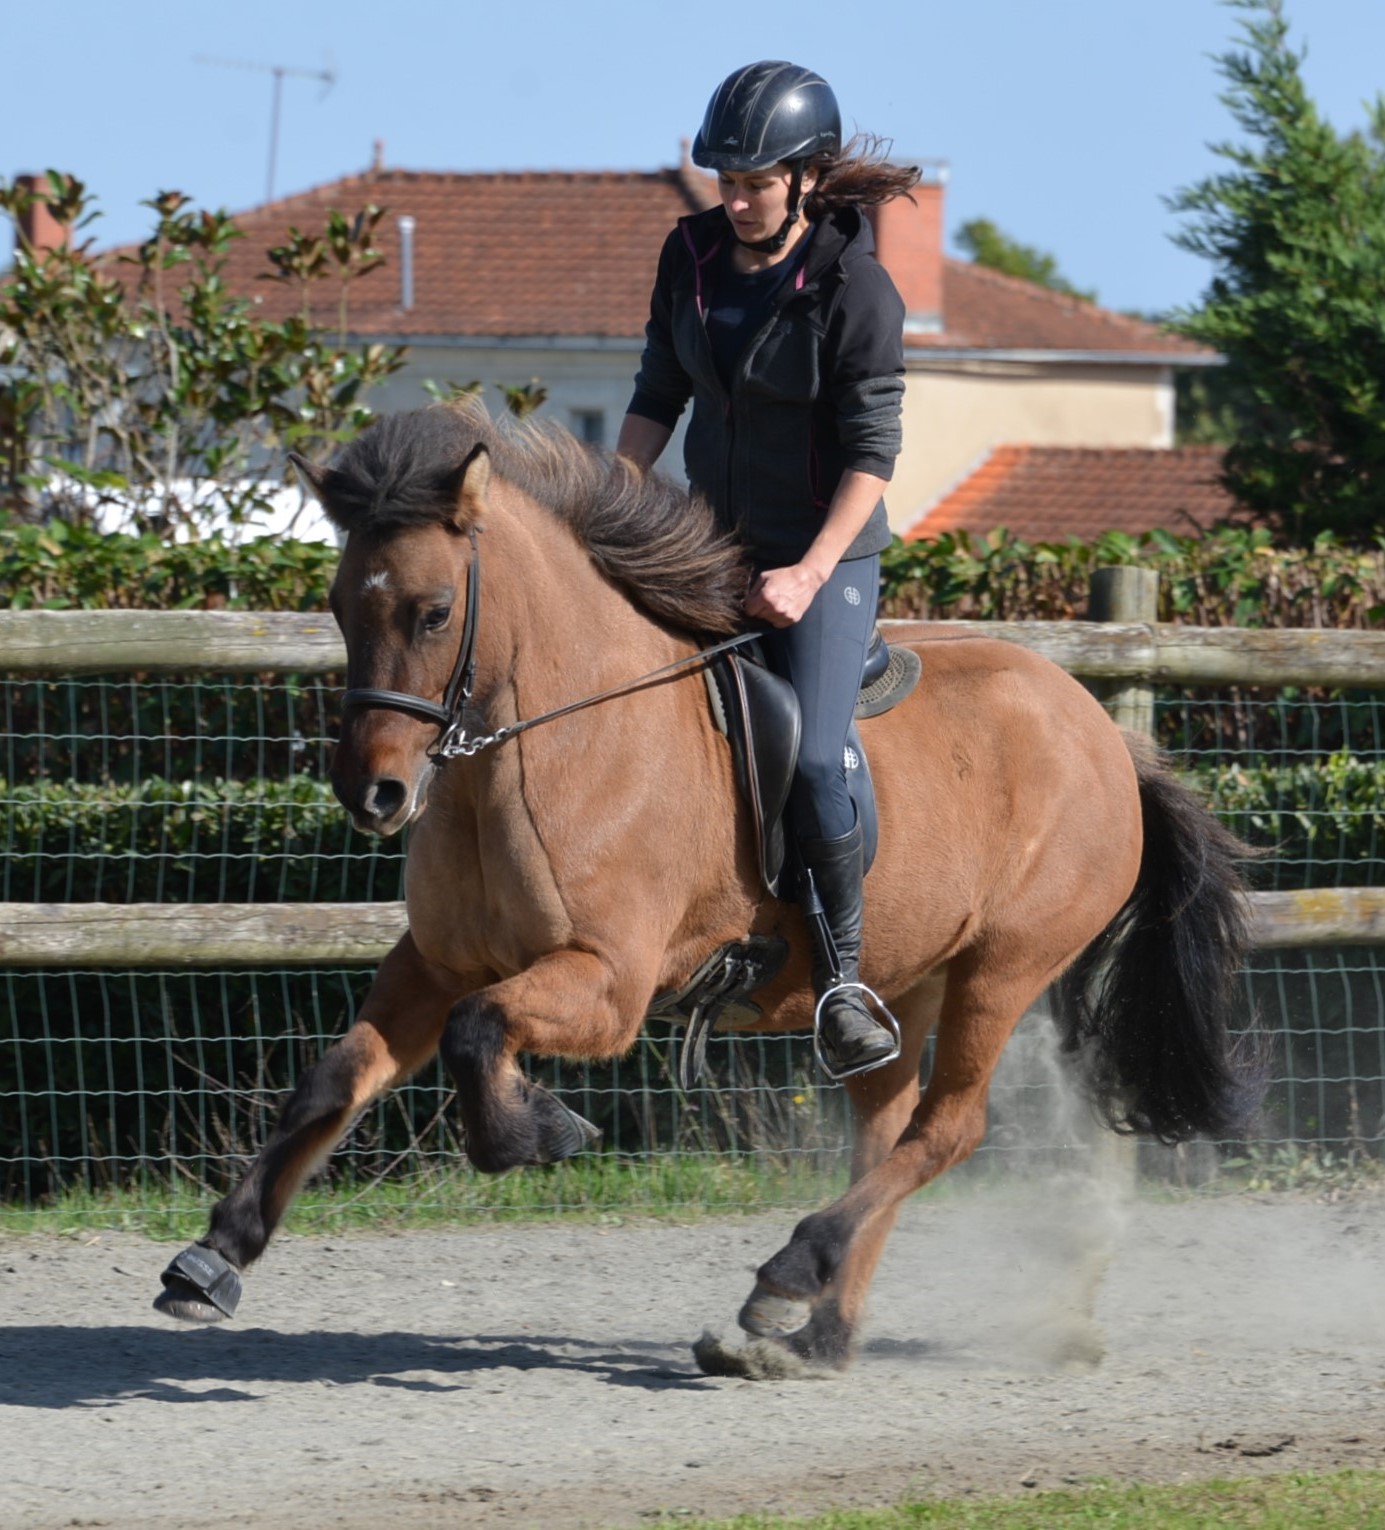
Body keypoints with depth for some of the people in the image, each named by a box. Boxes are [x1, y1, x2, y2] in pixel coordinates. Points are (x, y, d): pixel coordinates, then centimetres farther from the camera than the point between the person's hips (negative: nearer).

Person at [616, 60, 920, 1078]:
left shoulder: (854, 286, -17)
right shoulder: (693, 256, 0)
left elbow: (873, 452, -17)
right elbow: (658, 396, 11)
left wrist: (810, 574, -24)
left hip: (828, 551, -6)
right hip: (712, 543, 6)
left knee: (812, 758, -20)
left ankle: (843, 979, -8)